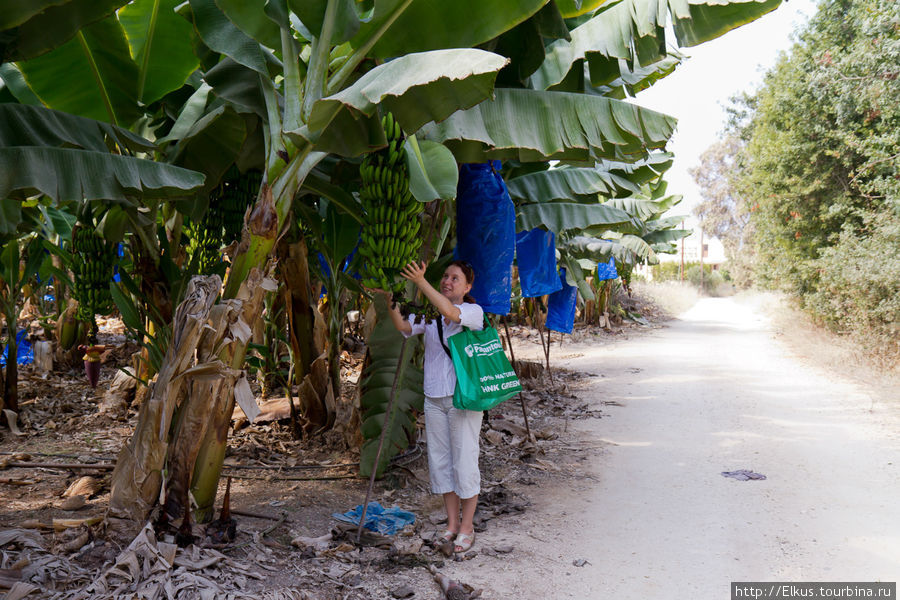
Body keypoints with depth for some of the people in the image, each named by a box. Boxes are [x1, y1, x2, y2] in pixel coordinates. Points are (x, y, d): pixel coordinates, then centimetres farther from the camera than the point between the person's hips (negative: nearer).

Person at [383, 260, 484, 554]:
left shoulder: (474, 312, -6)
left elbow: (450, 312, -27)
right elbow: (403, 327, -5)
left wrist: (421, 282, -33)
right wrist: (392, 303, -23)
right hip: (434, 397, 6)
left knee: (464, 461, 0)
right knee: (440, 461, 11)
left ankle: (466, 527, 13)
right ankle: (452, 523, 24)